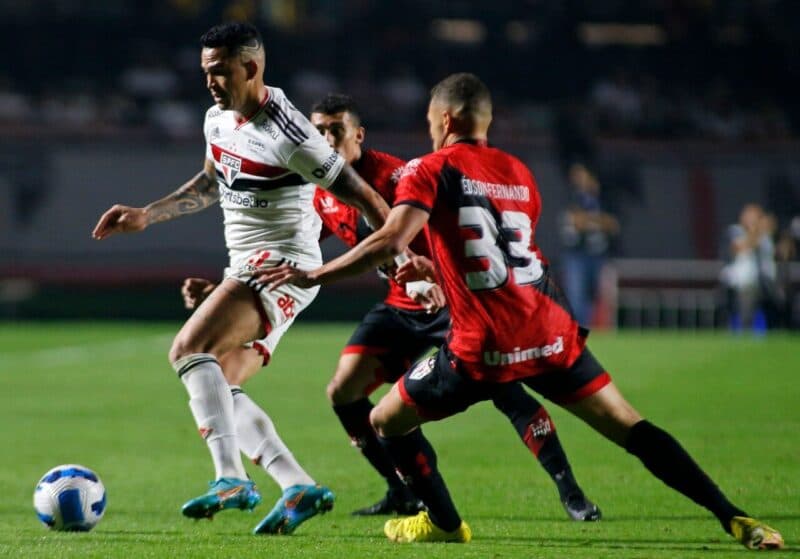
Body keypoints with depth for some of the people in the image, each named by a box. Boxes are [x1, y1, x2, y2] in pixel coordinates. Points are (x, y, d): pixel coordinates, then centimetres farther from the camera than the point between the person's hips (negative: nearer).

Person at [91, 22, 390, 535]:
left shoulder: (287, 135, -18)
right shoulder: (219, 118, 8)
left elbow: (362, 196, -15)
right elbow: (210, 185, 28)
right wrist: (145, 216, 21)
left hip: (283, 264, -10)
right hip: (246, 267, 10)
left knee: (189, 349, -24)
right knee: (212, 387, 6)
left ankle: (232, 479, -31)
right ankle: (300, 488, 7)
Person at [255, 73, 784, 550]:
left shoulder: (432, 170, 0)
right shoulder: (520, 173, 18)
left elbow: (391, 241, -15)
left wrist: (311, 275, -8)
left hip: (485, 350, -5)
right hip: (552, 333, 5)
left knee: (387, 421, 17)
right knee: (632, 429, 5)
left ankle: (443, 521, 28)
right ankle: (734, 519, -4)